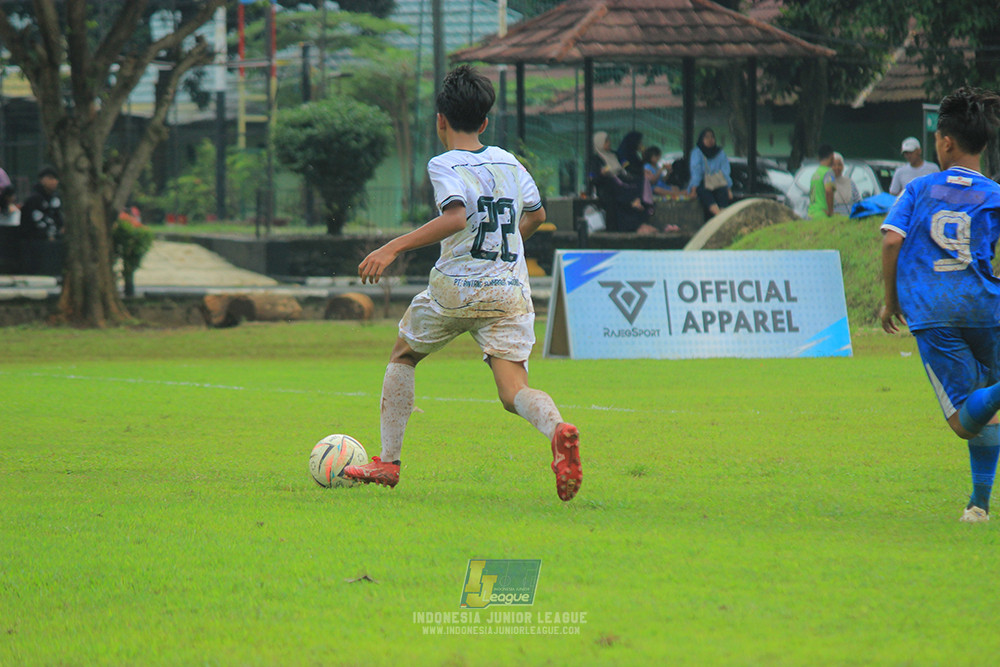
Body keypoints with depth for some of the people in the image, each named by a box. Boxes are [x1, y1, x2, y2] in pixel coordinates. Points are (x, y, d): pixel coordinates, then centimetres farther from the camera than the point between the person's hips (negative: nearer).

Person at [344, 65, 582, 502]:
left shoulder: (445, 165, -5)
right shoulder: (509, 163, 14)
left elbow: (456, 217, -23)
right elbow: (535, 215, 27)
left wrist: (393, 248, -22)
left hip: (456, 289, -4)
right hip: (510, 292, 4)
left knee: (403, 357, 22)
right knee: (514, 393, -6)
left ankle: (388, 462, 21)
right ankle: (557, 429, -40)